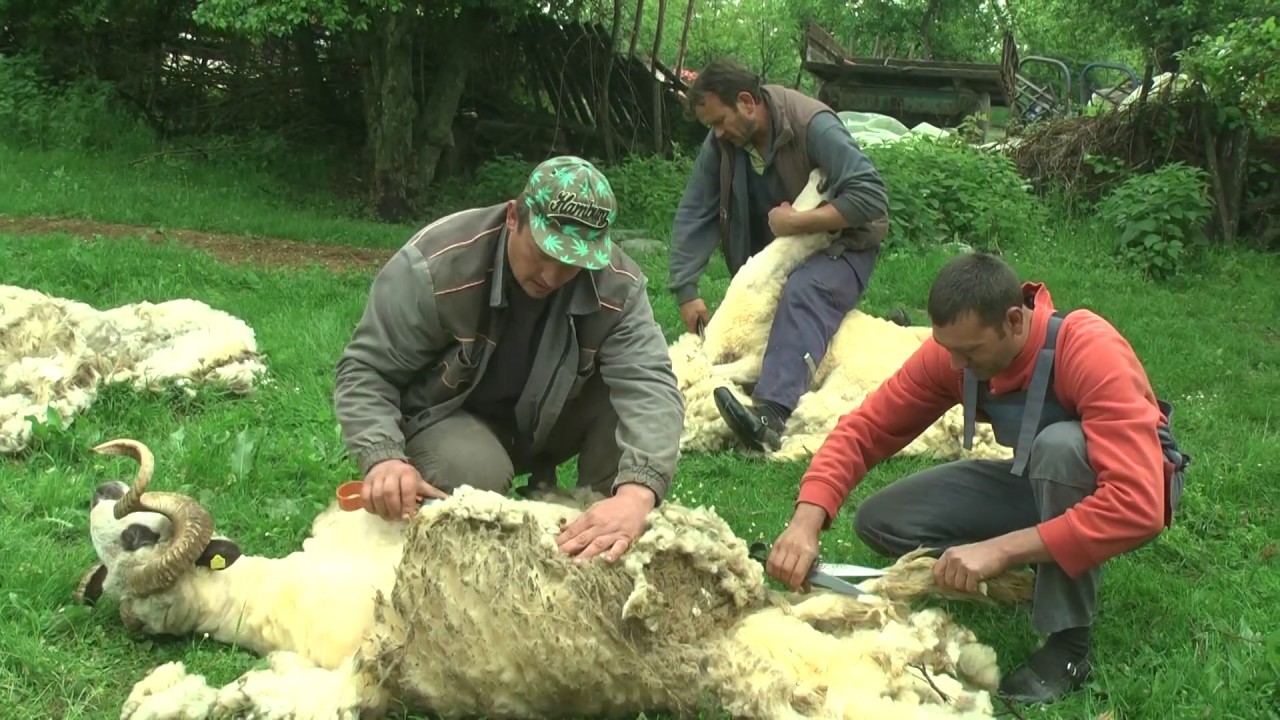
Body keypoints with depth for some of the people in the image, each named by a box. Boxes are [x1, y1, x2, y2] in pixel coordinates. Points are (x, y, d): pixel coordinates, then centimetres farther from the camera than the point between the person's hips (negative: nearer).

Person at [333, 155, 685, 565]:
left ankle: (607, 544, -7)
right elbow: (366, 370, -22)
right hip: (449, 420, -3)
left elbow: (648, 382, -33)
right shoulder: (436, 265, -29)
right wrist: (384, 456, -42)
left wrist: (636, 492, -53)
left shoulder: (617, 286, -21)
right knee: (475, 472, -36)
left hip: (549, 420, 4)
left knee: (624, 394, -23)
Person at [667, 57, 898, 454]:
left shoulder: (814, 126, -28)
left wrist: (794, 221, -35)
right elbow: (694, 214, -11)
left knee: (802, 292, -37)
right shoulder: (721, 142, -11)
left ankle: (771, 416, -57)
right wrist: (686, 293, -17)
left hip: (841, 243, -8)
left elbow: (872, 197, -34)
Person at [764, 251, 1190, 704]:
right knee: (880, 521, -10)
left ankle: (1069, 645, -23)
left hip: (1136, 485, -5)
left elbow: (1139, 506, -42)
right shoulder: (953, 348, -18)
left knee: (1059, 446, -39)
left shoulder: (1092, 353, -35)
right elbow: (865, 428, -14)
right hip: (1045, 481, 5)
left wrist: (999, 550, -44)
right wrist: (806, 521, -31)